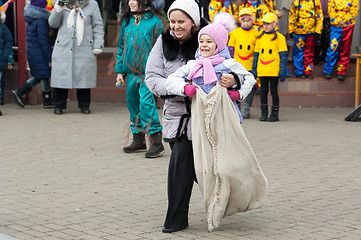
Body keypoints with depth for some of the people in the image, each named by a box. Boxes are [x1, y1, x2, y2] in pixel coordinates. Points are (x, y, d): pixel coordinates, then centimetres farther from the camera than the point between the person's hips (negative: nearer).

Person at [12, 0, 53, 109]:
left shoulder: (30, 21, 13)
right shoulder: (41, 21, -15)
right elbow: (43, 40, -18)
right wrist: (49, 58, -16)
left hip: (31, 51, 9)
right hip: (39, 53, -9)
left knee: (39, 77, 14)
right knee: (44, 76, 0)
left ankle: (19, 92, 9)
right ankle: (47, 101, 6)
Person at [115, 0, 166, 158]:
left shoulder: (155, 21, -6)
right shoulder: (126, 21, 11)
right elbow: (121, 46, 18)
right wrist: (120, 70, 15)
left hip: (148, 71, -6)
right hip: (131, 71, 6)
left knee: (146, 102, -14)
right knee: (132, 103, 11)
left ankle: (156, 143, -9)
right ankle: (138, 140, 23)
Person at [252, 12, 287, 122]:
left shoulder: (279, 37, -2)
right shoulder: (260, 38, 12)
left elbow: (283, 56, -3)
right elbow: (256, 54, 15)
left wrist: (282, 71, -9)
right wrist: (254, 70, 11)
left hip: (274, 70, -4)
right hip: (262, 70, 4)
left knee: (273, 91, -1)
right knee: (263, 91, 7)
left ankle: (274, 114, 7)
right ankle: (264, 114, 15)